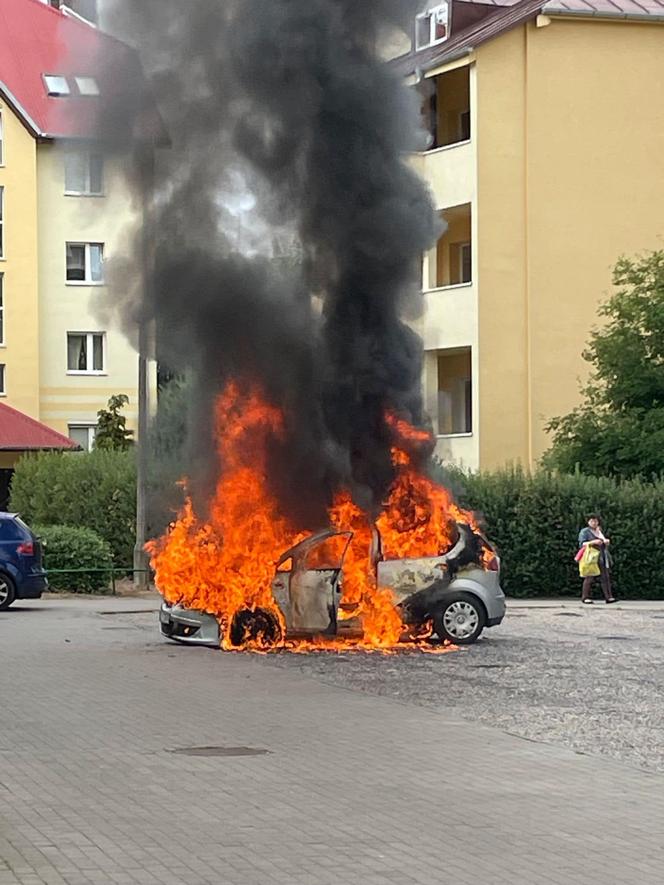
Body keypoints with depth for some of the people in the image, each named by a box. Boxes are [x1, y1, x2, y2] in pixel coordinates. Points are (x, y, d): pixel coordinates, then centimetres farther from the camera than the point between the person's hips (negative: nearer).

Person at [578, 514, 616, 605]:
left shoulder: (600, 531, 22)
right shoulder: (584, 532, 2)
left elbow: (606, 543, 28)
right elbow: (582, 544, -10)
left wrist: (607, 541, 4)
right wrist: (593, 542, -22)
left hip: (602, 557, 6)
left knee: (605, 577, -4)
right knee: (589, 577, -8)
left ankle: (609, 597, -8)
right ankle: (586, 598, -3)